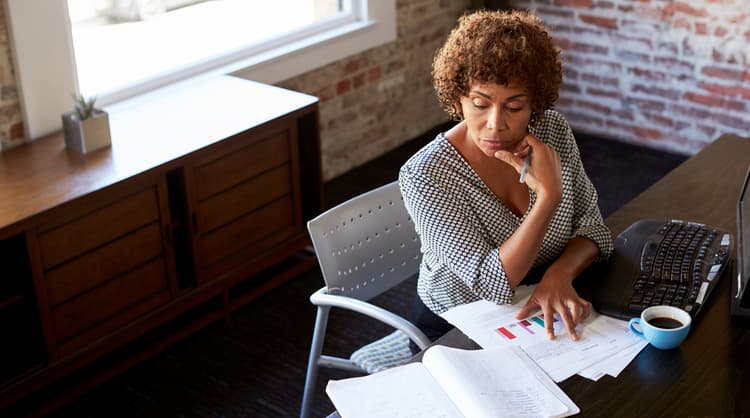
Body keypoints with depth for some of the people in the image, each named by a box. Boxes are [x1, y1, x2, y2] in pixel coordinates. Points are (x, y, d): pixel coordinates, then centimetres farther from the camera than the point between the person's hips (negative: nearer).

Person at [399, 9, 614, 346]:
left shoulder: (553, 129, -8)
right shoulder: (423, 176, -23)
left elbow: (591, 223, -1)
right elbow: (492, 285, -26)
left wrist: (559, 274, -22)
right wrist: (549, 195, -34)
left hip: (542, 315, 5)